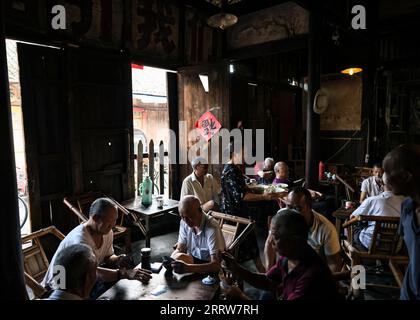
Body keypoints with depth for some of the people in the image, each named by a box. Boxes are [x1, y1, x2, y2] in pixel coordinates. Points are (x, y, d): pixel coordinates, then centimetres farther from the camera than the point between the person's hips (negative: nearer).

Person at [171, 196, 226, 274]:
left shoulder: (212, 228, -27)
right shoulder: (184, 222, -9)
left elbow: (216, 265, -32)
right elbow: (179, 249, -1)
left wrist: (187, 268, -44)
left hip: (209, 267, -5)